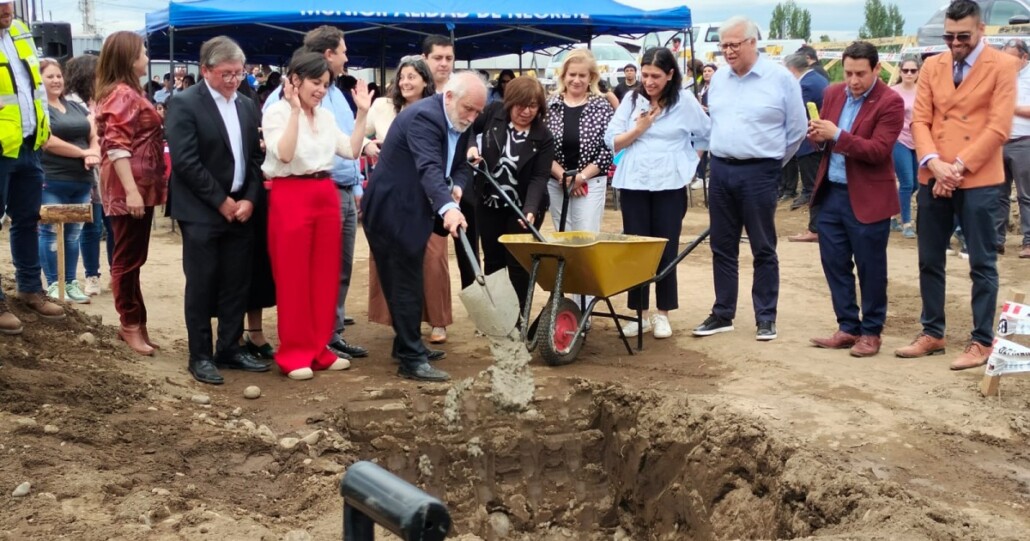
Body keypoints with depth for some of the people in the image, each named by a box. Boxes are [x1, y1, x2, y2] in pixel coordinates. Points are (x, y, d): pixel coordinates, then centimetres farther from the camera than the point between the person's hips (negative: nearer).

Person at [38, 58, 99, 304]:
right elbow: (48, 142, -13)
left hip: (81, 181, 6)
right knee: (51, 232, -2)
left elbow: (94, 135, 12)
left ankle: (71, 282, 17)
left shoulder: (77, 107, 17)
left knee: (73, 233, 10)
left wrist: (93, 154, -10)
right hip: (51, 181, -6)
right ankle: (53, 284, 5)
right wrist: (84, 152, -11)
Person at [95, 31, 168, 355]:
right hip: (131, 188, -10)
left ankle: (133, 323, 21)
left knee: (132, 257, 13)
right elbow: (117, 147, -21)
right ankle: (131, 325, 7)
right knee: (128, 258, -1)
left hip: (140, 185, 10)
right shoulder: (122, 94, -14)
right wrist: (131, 191, -26)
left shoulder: (129, 92, 16)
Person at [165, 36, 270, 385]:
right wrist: (222, 202, -13)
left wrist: (249, 199, -4)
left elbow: (256, 157, 11)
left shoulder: (248, 106, 12)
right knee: (201, 286, 1)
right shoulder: (185, 104, -8)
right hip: (202, 211, -5)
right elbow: (185, 161, -14)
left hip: (240, 209, 6)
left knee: (237, 286, 9)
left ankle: (230, 350, 20)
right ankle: (200, 357, 11)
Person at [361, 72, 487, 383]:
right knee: (405, 285, -6)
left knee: (407, 283, 19)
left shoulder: (460, 122, 4)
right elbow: (429, 167, -40)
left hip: (414, 211, 10)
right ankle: (412, 360, -1)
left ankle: (408, 346, 32)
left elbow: (460, 165, 9)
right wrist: (447, 207, -55)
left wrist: (457, 187, -15)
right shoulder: (423, 116, -25)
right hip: (392, 212, -10)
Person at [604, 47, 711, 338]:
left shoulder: (685, 101, -1)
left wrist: (689, 161, 6)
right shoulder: (632, 100, 3)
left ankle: (662, 314, 13)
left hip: (670, 186, -2)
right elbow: (611, 141, 1)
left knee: (666, 250, 2)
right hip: (634, 184, 2)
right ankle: (639, 313, 11)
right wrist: (639, 128, -10)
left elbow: (708, 135, 8)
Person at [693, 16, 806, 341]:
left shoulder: (780, 78, -7)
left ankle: (766, 318, 11)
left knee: (763, 250, 3)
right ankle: (722, 315, 19)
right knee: (722, 248, 10)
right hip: (721, 170, 5)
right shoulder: (718, 79, 9)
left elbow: (797, 129, -1)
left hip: (759, 173, -5)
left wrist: (772, 162, 6)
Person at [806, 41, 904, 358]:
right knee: (834, 263, 10)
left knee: (870, 268, 5)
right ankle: (848, 327, 23)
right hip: (831, 192, 6)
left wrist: (837, 135, -26)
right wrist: (817, 134, -11)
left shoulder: (890, 102, -11)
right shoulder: (833, 93, 7)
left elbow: (878, 151, -19)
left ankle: (871, 332, 18)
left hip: (867, 198, -6)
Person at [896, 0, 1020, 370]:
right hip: (933, 179, 5)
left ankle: (982, 342, 11)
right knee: (929, 261, 10)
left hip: (979, 180, -4)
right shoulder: (932, 66, 10)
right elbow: (920, 120, 4)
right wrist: (934, 163, -12)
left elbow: (998, 127, -10)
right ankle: (932, 334, 23)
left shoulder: (1002, 66, -3)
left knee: (982, 264, 2)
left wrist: (959, 167, -15)